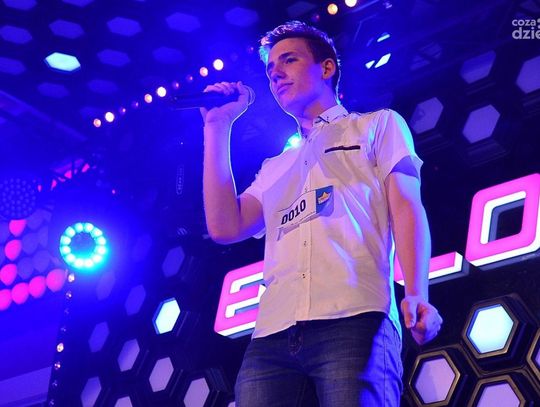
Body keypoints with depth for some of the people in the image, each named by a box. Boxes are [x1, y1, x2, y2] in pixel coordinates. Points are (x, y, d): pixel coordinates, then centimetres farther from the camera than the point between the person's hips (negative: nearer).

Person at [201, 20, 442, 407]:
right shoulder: (275, 168, 31)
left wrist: (417, 295, -13)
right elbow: (225, 228, 14)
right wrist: (219, 127, 20)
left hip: (353, 319, -4)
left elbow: (406, 207, 5)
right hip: (273, 333, 4)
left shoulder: (378, 125, 19)